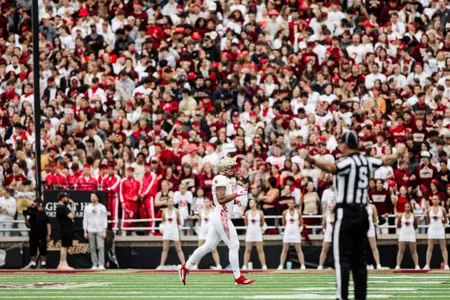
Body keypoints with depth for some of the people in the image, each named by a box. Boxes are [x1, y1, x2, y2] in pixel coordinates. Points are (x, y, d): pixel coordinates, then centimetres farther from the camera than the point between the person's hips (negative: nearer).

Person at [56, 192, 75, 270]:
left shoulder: (64, 207, 19)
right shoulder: (61, 207, -13)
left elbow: (72, 215, 19)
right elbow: (71, 216, -17)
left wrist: (72, 206, 15)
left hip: (68, 230, 11)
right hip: (65, 230, -11)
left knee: (65, 246, 11)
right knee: (64, 246, -11)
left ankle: (61, 265, 13)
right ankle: (63, 264, -13)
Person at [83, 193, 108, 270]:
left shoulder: (102, 207, 3)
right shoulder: (87, 208, 10)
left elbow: (105, 220, 0)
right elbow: (85, 220, 12)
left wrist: (104, 231, -8)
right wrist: (85, 232, 5)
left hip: (100, 231, -2)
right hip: (91, 231, 2)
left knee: (101, 247, -11)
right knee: (92, 248, 1)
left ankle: (101, 265, -13)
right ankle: (94, 265, 5)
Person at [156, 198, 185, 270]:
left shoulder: (176, 211, -1)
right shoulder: (165, 211, 4)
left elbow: (179, 222, 7)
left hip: (175, 231, -1)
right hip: (167, 231, 1)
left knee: (179, 249, 0)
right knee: (165, 249, 0)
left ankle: (184, 264, -1)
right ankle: (161, 265, 0)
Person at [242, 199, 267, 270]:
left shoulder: (260, 213, -2)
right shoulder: (247, 212, 2)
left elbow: (262, 223, 8)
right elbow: (246, 223, 12)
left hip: (258, 232, -1)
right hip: (249, 232, 1)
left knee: (260, 250, -2)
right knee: (248, 250, 2)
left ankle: (264, 266, -2)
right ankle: (245, 266, 3)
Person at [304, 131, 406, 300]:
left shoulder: (348, 162, -13)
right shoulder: (367, 161, 9)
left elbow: (331, 168, -34)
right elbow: (386, 161, 26)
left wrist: (311, 160, -48)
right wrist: (399, 153, 46)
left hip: (346, 214, -7)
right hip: (362, 213, 7)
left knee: (342, 258, -7)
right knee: (359, 259, 10)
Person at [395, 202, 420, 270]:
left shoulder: (413, 216, 0)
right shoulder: (401, 215, 1)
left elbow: (416, 226, 9)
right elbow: (398, 226, 8)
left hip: (411, 234, 0)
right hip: (403, 234, 0)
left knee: (413, 251, 3)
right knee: (401, 251, -1)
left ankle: (417, 265, 2)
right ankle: (398, 265, -1)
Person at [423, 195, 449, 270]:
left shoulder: (442, 209, -2)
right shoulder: (429, 210, 1)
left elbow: (446, 221, 7)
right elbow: (428, 221, 11)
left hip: (440, 229, -1)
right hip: (431, 229, 1)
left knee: (443, 248, 1)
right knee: (430, 248, 0)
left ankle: (446, 265, 2)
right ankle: (427, 265, -1)